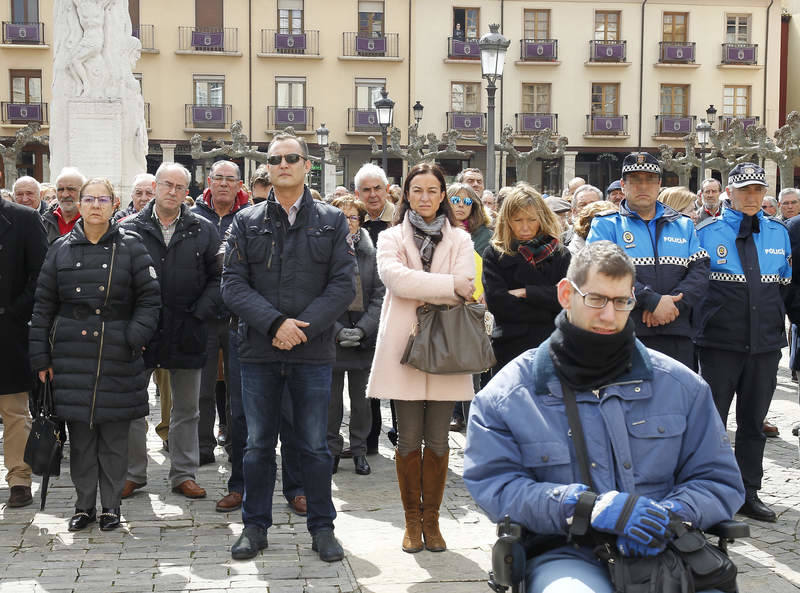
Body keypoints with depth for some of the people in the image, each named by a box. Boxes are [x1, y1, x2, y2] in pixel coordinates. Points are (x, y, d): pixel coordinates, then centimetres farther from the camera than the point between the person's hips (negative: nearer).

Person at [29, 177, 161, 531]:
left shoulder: (130, 247, 3)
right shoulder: (61, 249, 8)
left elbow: (150, 297, 2)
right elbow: (43, 306, 9)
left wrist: (136, 336, -11)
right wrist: (40, 356, 5)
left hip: (117, 357, -1)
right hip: (72, 356, 2)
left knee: (114, 436, 4)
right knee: (80, 436, 6)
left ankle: (111, 505, 16)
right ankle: (84, 504, 19)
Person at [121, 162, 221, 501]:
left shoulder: (203, 231, 3)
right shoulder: (129, 229, 1)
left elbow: (217, 277, 3)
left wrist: (199, 313, -9)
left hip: (186, 333, 1)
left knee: (186, 409, 10)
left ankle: (183, 474, 21)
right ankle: (133, 474, 19)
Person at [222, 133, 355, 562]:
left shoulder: (331, 221, 5)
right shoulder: (246, 222, 6)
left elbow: (343, 285, -2)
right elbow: (233, 284, -1)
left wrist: (303, 328, -13)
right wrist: (275, 323, -15)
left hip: (313, 351, -1)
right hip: (258, 350, 1)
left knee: (315, 445, 6)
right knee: (258, 444, 9)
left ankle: (322, 527, 19)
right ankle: (255, 526, 22)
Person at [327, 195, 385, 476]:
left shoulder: (372, 254, 3)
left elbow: (379, 296, 1)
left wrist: (362, 329, -11)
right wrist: (337, 330, -13)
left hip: (364, 338, 1)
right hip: (329, 337, -1)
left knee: (361, 397, 8)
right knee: (331, 397, 7)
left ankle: (359, 449, 21)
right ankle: (332, 449, 20)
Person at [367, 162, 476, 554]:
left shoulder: (460, 240, 11)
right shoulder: (391, 238, 9)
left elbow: (465, 288, -6)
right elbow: (396, 278, -12)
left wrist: (421, 296, -14)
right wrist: (448, 285, -15)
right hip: (404, 346, -1)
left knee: (438, 440, 4)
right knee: (409, 439, 2)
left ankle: (431, 518, 17)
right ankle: (412, 519, 15)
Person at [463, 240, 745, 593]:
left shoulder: (680, 385, 12)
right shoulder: (507, 394, 5)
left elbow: (719, 481, 13)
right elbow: (491, 485, -4)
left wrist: (668, 516, -10)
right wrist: (588, 506, -19)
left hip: (659, 551, 4)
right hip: (565, 555, -4)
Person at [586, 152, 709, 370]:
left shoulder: (683, 226, 18)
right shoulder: (605, 226, 6)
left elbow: (700, 271, 6)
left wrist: (674, 303, -12)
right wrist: (653, 301, -18)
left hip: (677, 337, 3)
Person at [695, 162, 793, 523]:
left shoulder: (778, 233, 10)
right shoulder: (707, 233, 0)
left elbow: (785, 287, 16)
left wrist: (778, 323, 11)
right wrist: (694, 327, -2)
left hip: (765, 344, 3)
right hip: (720, 343, -3)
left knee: (753, 422, 11)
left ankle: (748, 493, 22)